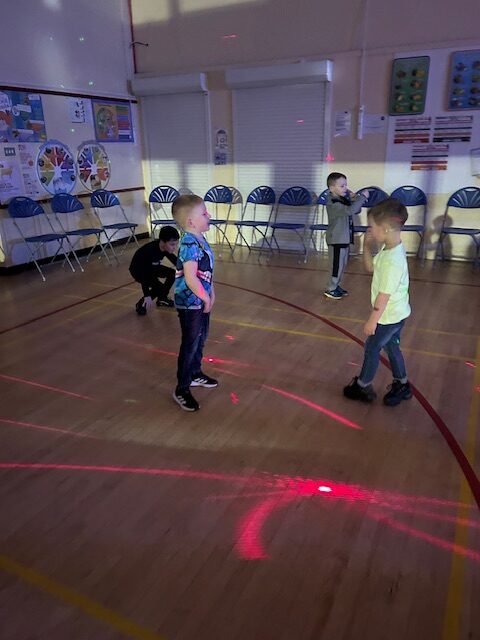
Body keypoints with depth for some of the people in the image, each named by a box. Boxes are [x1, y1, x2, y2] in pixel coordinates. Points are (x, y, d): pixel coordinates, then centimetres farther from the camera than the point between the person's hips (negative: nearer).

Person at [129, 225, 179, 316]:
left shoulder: (166, 248, -18)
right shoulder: (149, 251, -39)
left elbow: (175, 260, 2)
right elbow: (144, 273, -37)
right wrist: (147, 295, -38)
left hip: (152, 267, 7)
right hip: (138, 270, -7)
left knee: (173, 273, -6)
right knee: (160, 287, -24)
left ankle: (162, 298, 13)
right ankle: (141, 304, -2)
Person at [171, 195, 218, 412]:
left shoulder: (199, 240, 6)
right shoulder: (190, 245, -24)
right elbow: (190, 278, -29)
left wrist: (211, 293, 9)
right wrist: (206, 298, -18)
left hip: (201, 302, 9)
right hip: (190, 304, -9)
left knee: (200, 340, 23)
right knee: (190, 345, 0)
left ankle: (195, 374, 42)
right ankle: (181, 390, 13)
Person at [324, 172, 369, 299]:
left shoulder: (343, 199, 8)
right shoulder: (333, 203, -22)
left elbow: (356, 210, 15)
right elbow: (350, 210, -35)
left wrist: (355, 199, -5)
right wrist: (362, 197, -28)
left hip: (345, 238, 9)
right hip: (336, 239, -9)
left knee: (342, 264, 17)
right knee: (336, 265, 0)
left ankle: (336, 285, 30)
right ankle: (330, 289, 13)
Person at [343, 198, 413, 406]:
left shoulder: (393, 260, -32)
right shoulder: (389, 249, -3)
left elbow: (384, 295, -27)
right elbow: (371, 267, 13)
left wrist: (372, 320, -19)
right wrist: (366, 246, -2)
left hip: (389, 316, -9)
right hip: (395, 313, 9)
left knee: (371, 348, 8)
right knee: (391, 347, 22)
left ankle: (363, 387, 26)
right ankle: (402, 385, 37)